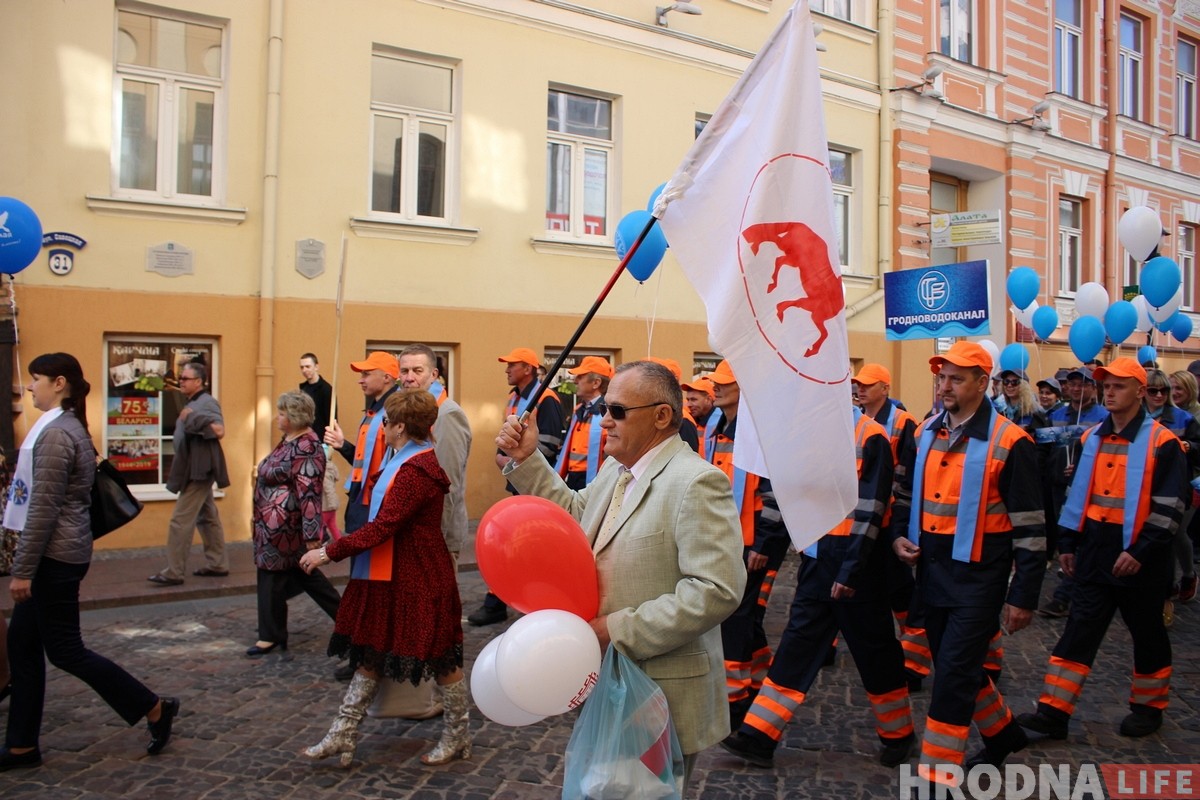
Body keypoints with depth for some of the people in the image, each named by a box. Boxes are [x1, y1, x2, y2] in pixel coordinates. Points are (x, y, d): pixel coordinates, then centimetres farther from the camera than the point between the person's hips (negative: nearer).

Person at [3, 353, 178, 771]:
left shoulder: (54, 433, -18)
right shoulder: (69, 427, 13)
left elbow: (44, 509, -21)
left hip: (54, 556, -9)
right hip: (59, 553, 10)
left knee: (65, 650, -1)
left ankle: (154, 707, 7)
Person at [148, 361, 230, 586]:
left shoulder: (207, 403, -15)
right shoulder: (193, 403, 15)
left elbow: (219, 431, -29)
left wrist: (191, 417, -29)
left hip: (199, 470, -11)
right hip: (195, 469, 11)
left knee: (181, 520, -8)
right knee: (207, 517, 14)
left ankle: (173, 572, -3)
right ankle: (217, 564, 21)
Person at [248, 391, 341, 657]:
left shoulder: (305, 448, -21)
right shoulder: (290, 441, 10)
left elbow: (309, 494, -25)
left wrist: (312, 535, -27)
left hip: (282, 526, -10)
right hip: (275, 524, 10)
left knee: (273, 576, 3)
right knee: (304, 574, 16)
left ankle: (271, 636, 17)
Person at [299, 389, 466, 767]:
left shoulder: (416, 470, -24)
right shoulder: (408, 461, 9)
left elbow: (383, 526, -27)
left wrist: (330, 552, -21)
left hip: (419, 580, -11)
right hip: (389, 576, 11)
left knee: (440, 656, 6)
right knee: (370, 651, 13)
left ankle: (458, 736, 24)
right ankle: (342, 736, 21)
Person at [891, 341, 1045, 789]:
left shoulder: (1008, 442, -12)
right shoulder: (926, 432, 6)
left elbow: (1029, 526, -10)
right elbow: (908, 490, 20)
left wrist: (1024, 596, -10)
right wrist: (899, 534, 2)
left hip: (977, 577, -7)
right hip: (932, 571, 7)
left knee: (953, 675, -6)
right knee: (958, 667, 19)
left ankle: (938, 774, 5)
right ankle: (1003, 733, 42)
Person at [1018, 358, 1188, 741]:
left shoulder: (1162, 442, -9)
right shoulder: (1092, 438, 8)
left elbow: (1169, 506, -12)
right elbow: (1077, 494, 14)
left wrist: (1141, 551, -18)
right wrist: (1067, 543, 11)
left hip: (1138, 556, -4)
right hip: (1094, 552, 5)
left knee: (1147, 633, 12)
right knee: (1078, 631, 3)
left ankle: (1149, 707, 31)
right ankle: (1054, 712, 4)